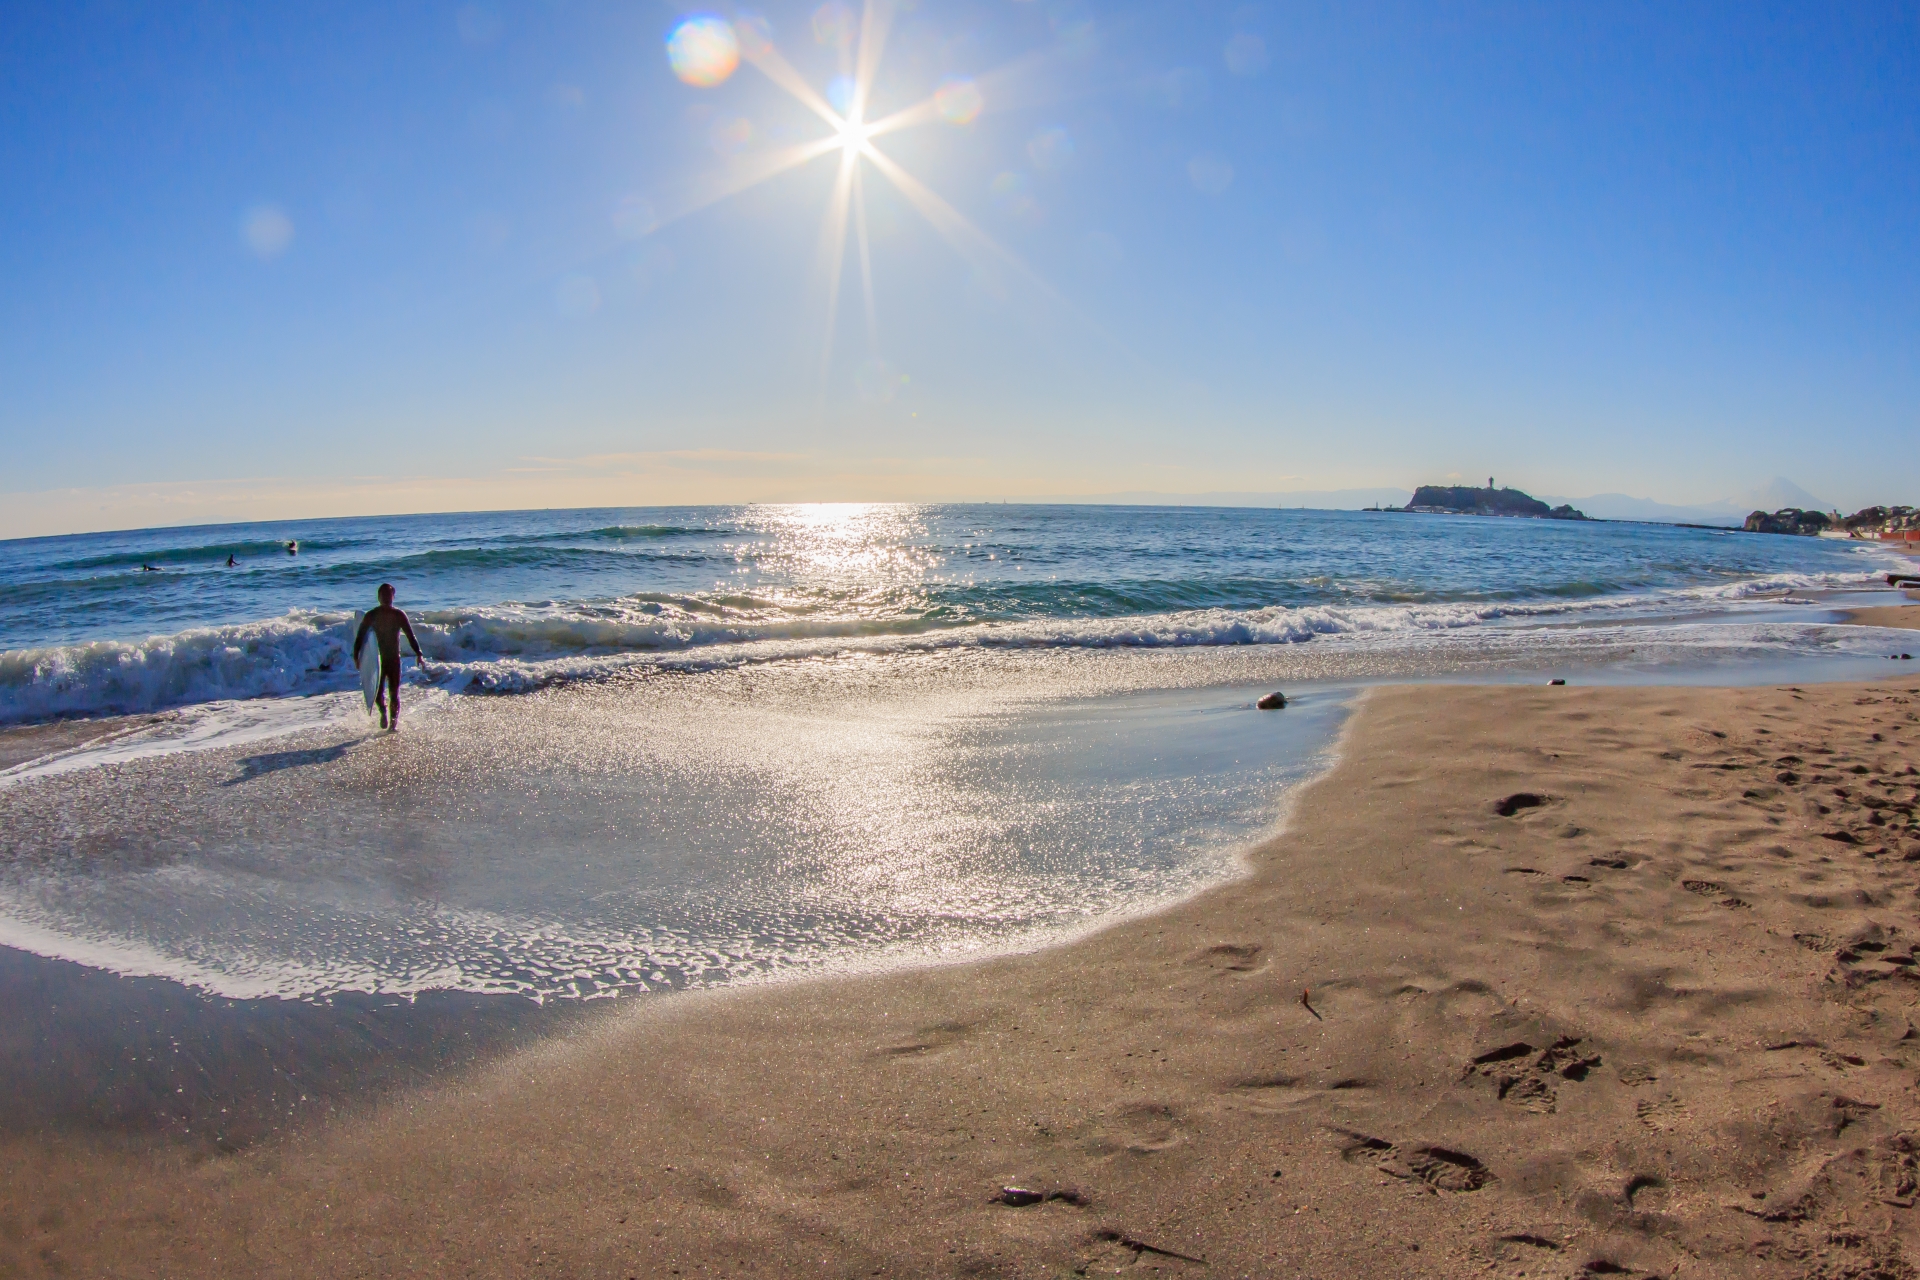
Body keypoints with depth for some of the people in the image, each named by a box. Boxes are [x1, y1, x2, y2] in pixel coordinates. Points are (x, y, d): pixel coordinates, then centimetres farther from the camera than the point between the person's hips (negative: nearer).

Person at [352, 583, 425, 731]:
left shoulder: (399, 615, 2)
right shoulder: (371, 615, 0)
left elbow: (410, 636, 3)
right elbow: (360, 636, 2)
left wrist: (418, 654, -6)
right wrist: (356, 656, -5)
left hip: (394, 659, 0)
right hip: (377, 659, 0)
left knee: (394, 693, -2)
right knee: (378, 692, -6)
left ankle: (394, 721, 6)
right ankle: (384, 711, 20)